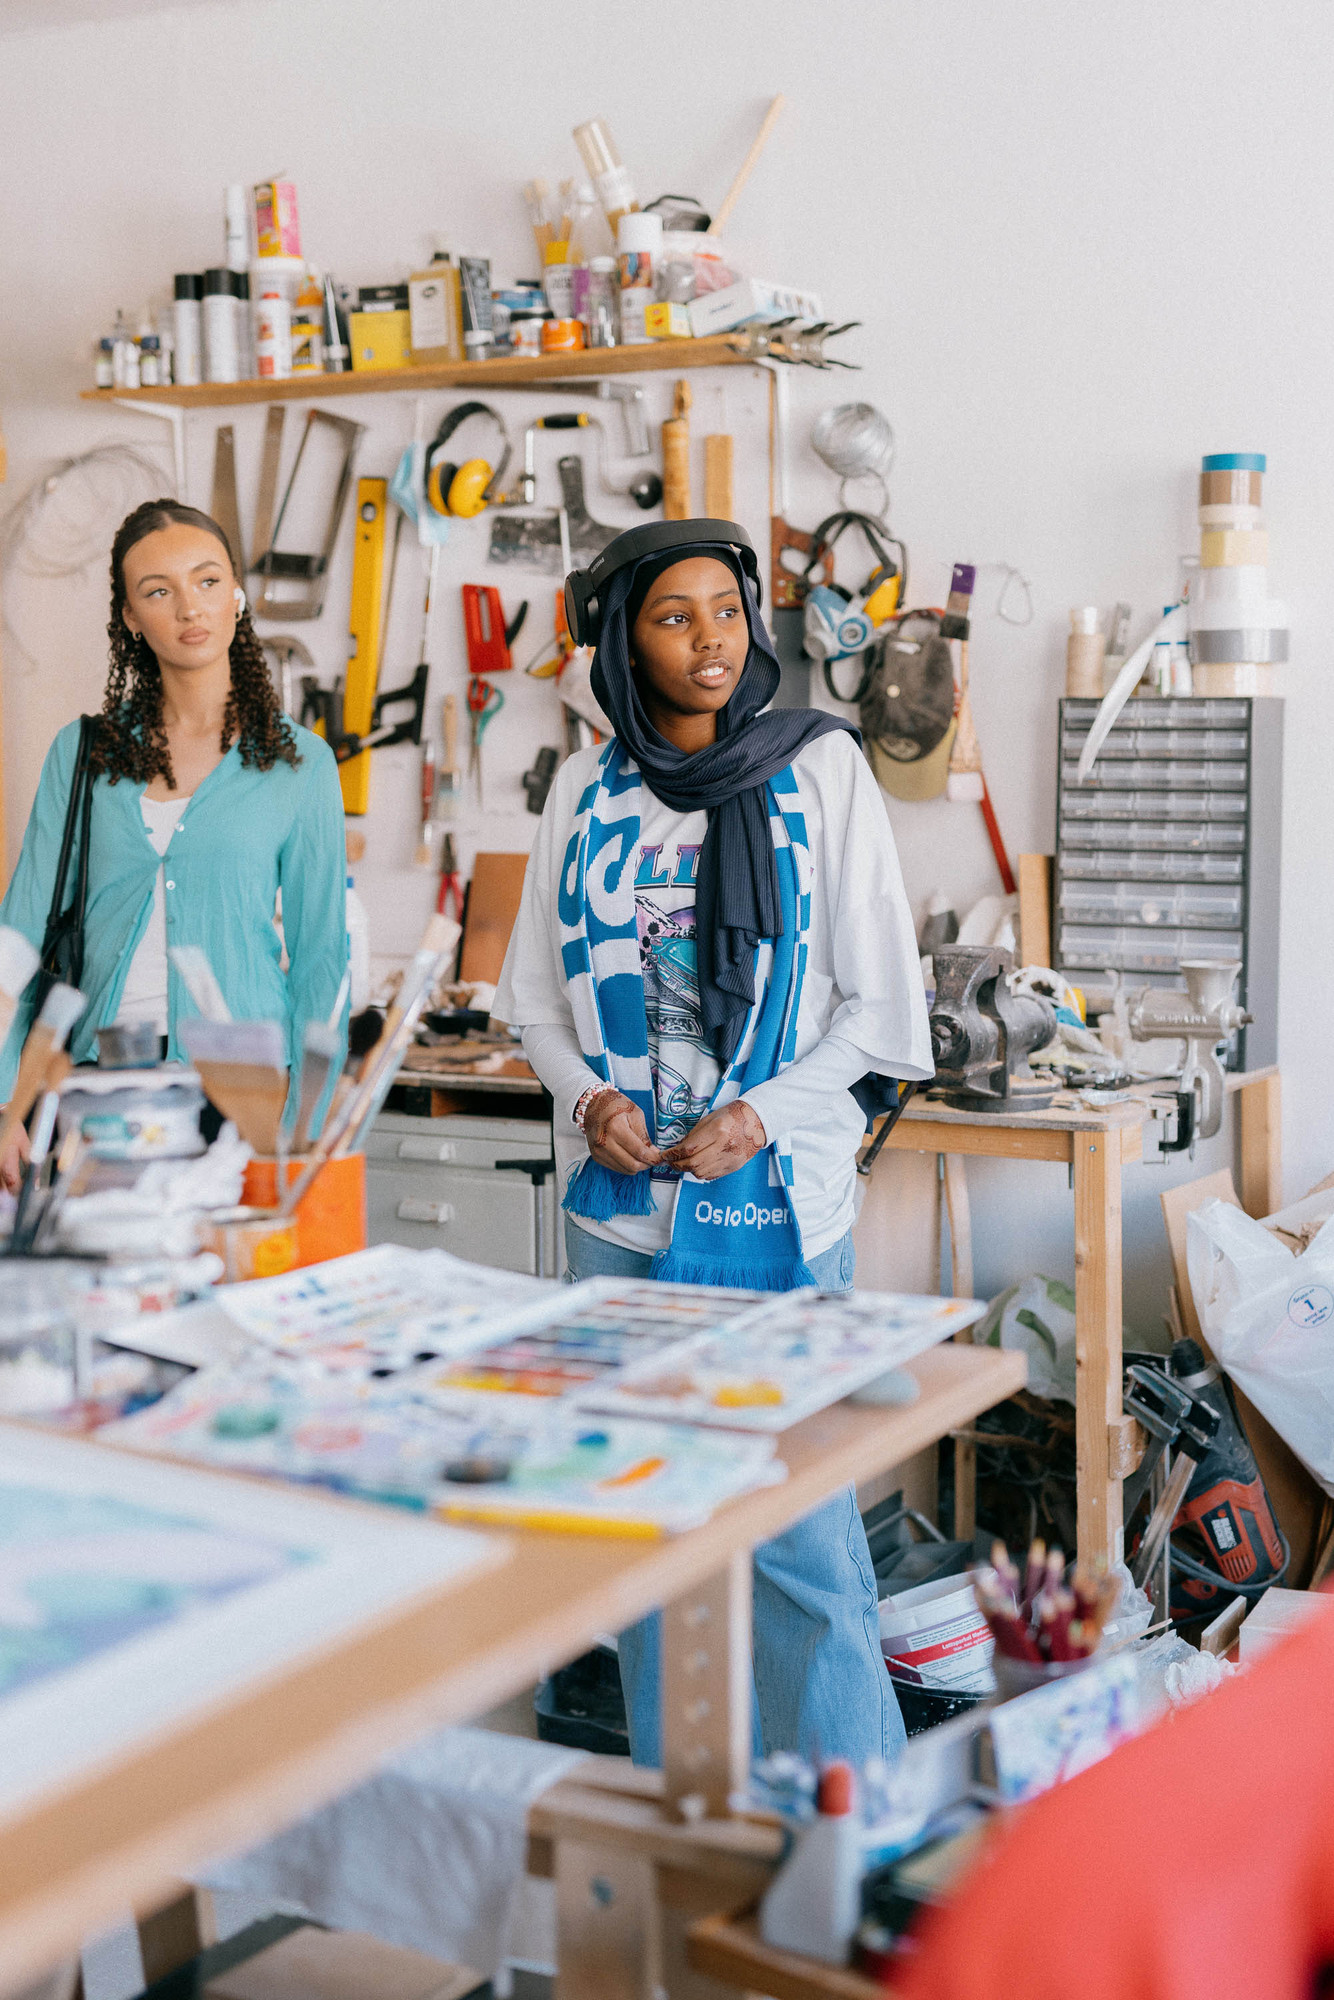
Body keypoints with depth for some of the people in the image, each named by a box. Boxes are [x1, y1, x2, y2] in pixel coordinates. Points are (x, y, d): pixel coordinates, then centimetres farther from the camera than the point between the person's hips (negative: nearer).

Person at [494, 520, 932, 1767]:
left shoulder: (818, 767, -1)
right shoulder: (586, 789, 8)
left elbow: (877, 998, -1)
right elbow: (535, 989, 14)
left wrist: (763, 1114, -13)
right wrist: (588, 1095, -5)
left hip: (777, 1195, -3)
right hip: (619, 1193, 4)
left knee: (798, 1515, -6)